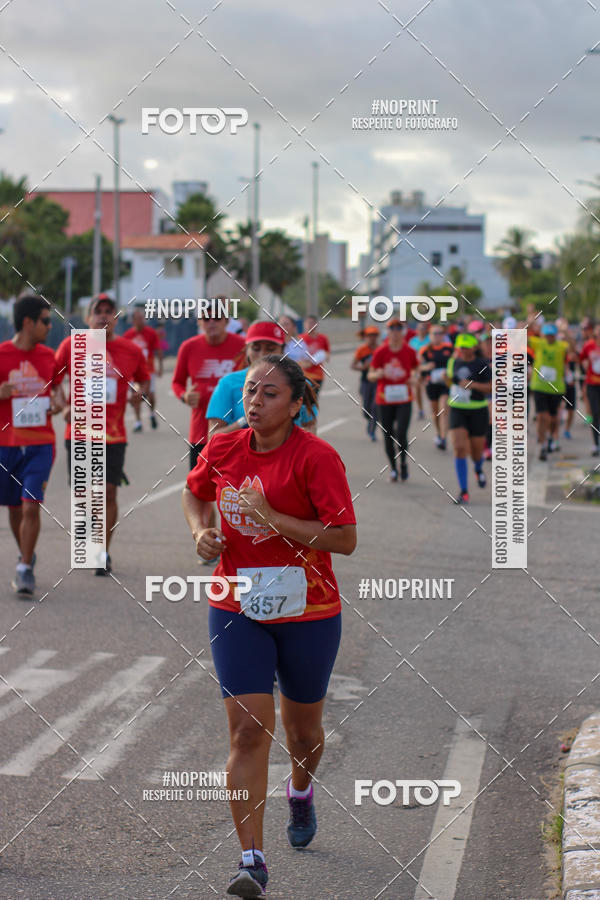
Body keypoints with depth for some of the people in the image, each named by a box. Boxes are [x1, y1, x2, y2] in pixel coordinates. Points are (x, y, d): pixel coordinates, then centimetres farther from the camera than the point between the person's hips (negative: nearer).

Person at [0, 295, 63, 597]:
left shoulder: (48, 356, 6)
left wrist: (57, 402, 1)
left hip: (40, 444, 1)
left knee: (31, 505, -12)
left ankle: (25, 570, -8)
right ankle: (25, 554, 36)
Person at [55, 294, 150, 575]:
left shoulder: (131, 351, 3)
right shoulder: (71, 346, 1)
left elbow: (144, 379, 20)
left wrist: (139, 391, -2)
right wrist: (63, 406, -5)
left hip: (114, 435, 0)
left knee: (109, 492, -5)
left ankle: (103, 553, 5)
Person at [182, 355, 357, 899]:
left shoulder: (317, 457, -15)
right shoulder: (222, 450, 0)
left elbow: (345, 538, -20)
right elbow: (194, 492, 22)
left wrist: (273, 518, -24)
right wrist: (201, 531, 1)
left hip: (307, 612, -2)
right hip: (237, 609, 2)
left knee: (302, 727, 16)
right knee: (248, 730, -9)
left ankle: (301, 791, 52)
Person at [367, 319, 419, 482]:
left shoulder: (409, 351, 1)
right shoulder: (381, 352, -2)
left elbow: (417, 370, 16)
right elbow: (370, 375, 1)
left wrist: (414, 379, -7)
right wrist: (378, 374, -23)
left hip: (404, 400, 0)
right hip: (384, 400, 0)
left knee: (401, 434, -13)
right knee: (388, 436, 5)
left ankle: (403, 463, 11)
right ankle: (393, 468, 23)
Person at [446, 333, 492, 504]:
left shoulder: (482, 365, -8)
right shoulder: (453, 362, 5)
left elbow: (491, 387, -14)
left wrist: (473, 385, -26)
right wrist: (447, 378, 2)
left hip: (478, 411, -2)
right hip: (457, 411, 2)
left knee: (476, 451, 10)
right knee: (459, 449, -14)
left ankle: (478, 469, 49)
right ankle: (464, 492, -11)